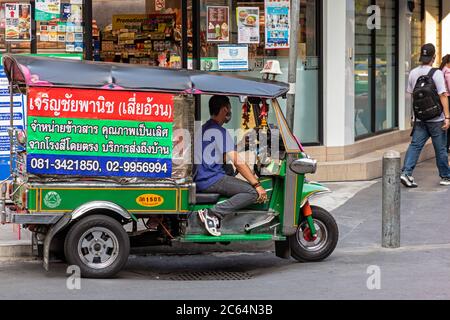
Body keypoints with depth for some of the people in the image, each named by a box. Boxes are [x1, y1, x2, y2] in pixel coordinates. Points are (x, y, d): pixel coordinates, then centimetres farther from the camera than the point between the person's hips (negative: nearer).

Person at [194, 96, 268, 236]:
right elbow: (237, 162, -16)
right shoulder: (220, 132, -9)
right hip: (212, 180, -10)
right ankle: (212, 213, -22)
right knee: (253, 193, -16)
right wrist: (257, 185, -14)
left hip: (199, 181, 10)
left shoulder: (203, 129, 19)